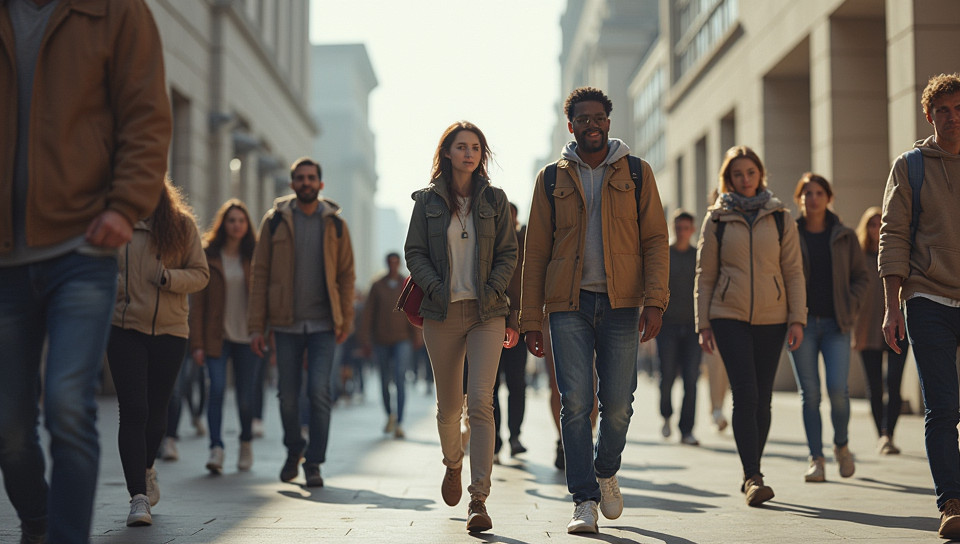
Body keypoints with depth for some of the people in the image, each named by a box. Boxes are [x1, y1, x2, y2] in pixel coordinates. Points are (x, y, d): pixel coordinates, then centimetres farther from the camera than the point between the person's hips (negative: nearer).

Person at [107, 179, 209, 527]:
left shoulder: (181, 224, 2)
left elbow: (201, 273, 3)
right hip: (124, 328, -1)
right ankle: (138, 496, -10)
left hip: (170, 329, 1)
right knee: (133, 411, -11)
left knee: (156, 411, 11)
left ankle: (146, 469, 40)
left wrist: (169, 278, -15)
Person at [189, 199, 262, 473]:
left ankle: (246, 443, 29)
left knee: (246, 396, 6)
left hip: (247, 337, 2)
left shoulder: (254, 257, 8)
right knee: (217, 390, -17)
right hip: (217, 337, -1)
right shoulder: (207, 256, 1)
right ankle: (216, 449, -17)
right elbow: (197, 302, -1)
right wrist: (197, 344, -7)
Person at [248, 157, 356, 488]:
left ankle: (314, 463, 1)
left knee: (319, 392, -10)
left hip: (323, 324, 0)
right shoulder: (275, 221, 4)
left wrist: (346, 320, -1)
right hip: (287, 324, 1)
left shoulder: (335, 223, 6)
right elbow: (260, 274, 2)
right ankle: (294, 451, 30)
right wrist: (256, 326, -3)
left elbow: (346, 274, 7)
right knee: (288, 395, 5)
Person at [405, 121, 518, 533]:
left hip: (486, 312, -1)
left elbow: (508, 253, 6)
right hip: (442, 313, 1)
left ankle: (478, 499, -13)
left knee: (480, 402, -13)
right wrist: (436, 287, -11)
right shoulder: (428, 200, 6)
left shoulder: (494, 200, 7)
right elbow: (414, 252, 3)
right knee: (448, 405, 9)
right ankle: (453, 465, 40)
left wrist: (492, 291, -8)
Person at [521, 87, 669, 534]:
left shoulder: (636, 174, 8)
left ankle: (606, 472, 29)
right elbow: (536, 252, 9)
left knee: (617, 403, 1)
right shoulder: (552, 179, 10)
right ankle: (584, 500, 0)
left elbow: (656, 240, 3)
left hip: (621, 303, 0)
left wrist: (655, 300, -10)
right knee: (575, 403, -7)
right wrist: (530, 319, 3)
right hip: (568, 304, 0)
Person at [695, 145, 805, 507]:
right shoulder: (716, 220, 6)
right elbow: (705, 275, 7)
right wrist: (703, 324, 1)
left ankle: (751, 475, 17)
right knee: (746, 394, -14)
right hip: (729, 317, -2)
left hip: (771, 318, 2)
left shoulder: (779, 218, 9)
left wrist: (797, 318, -1)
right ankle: (753, 477, -15)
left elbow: (794, 271, 7)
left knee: (762, 399, 5)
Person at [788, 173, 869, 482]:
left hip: (836, 323, 0)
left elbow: (861, 277, 13)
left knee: (838, 389, -11)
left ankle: (841, 445, 15)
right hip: (802, 323, 0)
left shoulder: (844, 236, 8)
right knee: (809, 392, -2)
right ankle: (816, 459, 6)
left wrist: (851, 307, -2)